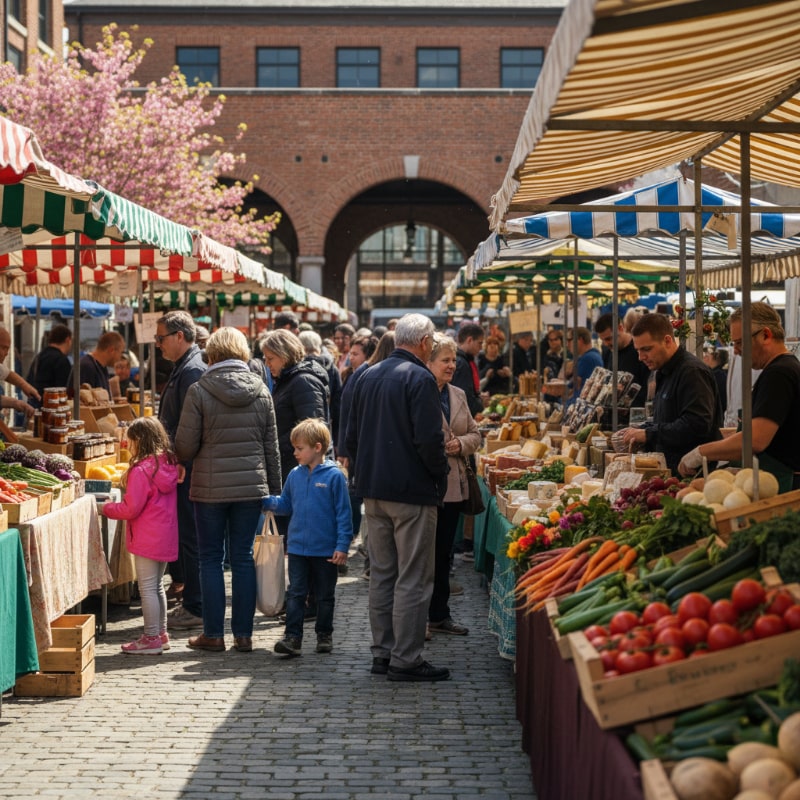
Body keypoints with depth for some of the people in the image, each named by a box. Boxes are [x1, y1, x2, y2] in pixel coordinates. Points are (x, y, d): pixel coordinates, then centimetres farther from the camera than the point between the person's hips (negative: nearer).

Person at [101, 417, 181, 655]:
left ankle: (151, 639, 4)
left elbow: (131, 509, -18)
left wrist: (108, 508, 0)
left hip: (147, 541, -8)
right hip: (166, 538, 8)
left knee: (147, 589, -1)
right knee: (157, 586, 19)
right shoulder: (169, 465, 4)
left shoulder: (141, 470, -19)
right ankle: (161, 634, 26)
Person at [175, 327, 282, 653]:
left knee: (211, 558, 7)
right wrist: (274, 490, 13)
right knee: (243, 558, 9)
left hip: (210, 488, -3)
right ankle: (243, 634, 10)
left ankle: (213, 634, 9)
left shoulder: (199, 391, -9)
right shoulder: (260, 390, 2)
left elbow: (185, 447, -8)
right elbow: (272, 446, 6)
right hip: (251, 486, 3)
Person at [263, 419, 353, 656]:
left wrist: (342, 546, -12)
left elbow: (343, 513, -9)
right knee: (295, 593, 0)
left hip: (326, 550, -4)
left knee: (325, 595, 11)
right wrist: (265, 502, -3)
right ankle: (292, 636, 0)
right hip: (297, 546, 4)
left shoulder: (334, 476, -10)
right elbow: (285, 504, 15)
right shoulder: (295, 475, 4)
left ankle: (324, 635, 22)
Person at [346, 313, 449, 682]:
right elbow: (429, 438, -19)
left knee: (381, 573, 14)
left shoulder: (368, 377, 11)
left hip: (373, 490, 8)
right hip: (412, 491, -8)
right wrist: (440, 477, -5)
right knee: (413, 579, -2)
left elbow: (351, 436, 15)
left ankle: (382, 652, 18)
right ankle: (405, 659, -2)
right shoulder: (419, 379, -13)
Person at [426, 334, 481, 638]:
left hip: (453, 486, 7)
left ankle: (439, 614, 24)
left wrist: (461, 444, -2)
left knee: (443, 553, 15)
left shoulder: (458, 395, 13)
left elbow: (474, 433, 17)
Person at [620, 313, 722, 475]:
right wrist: (639, 433, 9)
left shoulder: (692, 371, -14)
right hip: (671, 468, 9)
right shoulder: (665, 374, 19)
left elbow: (697, 425, -24)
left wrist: (649, 434, -20)